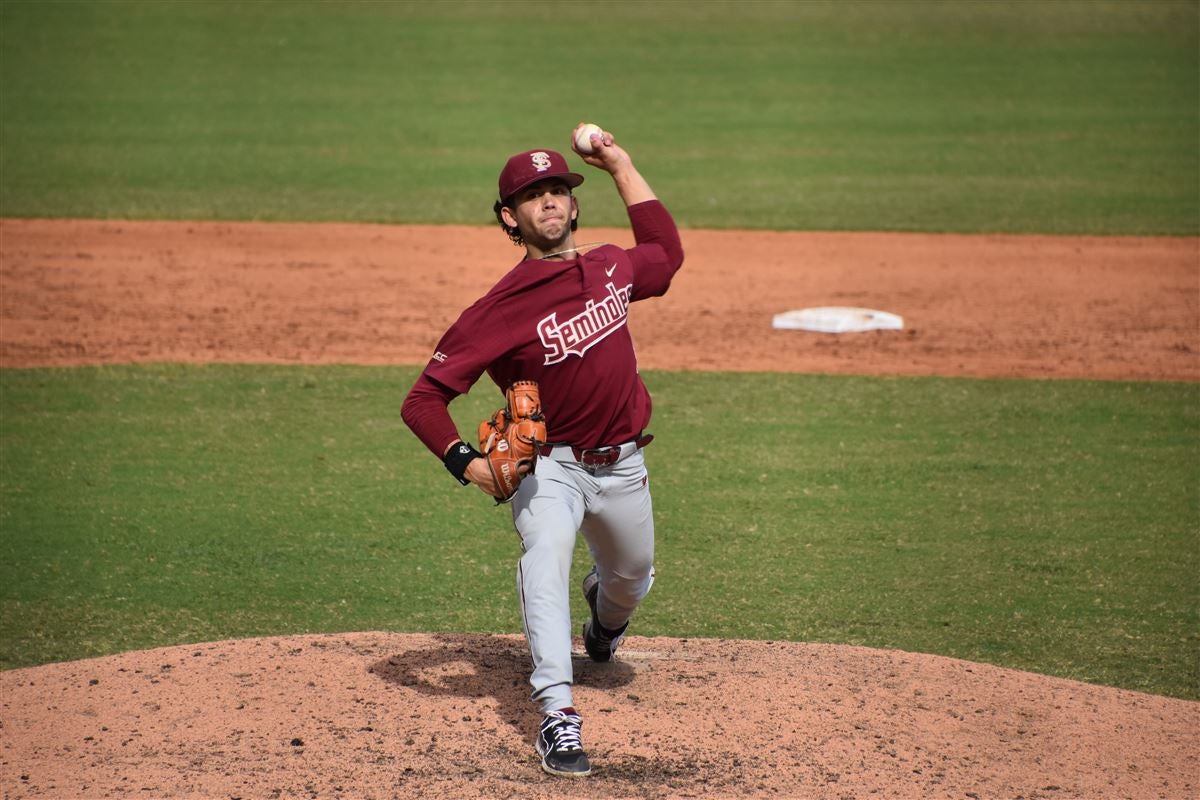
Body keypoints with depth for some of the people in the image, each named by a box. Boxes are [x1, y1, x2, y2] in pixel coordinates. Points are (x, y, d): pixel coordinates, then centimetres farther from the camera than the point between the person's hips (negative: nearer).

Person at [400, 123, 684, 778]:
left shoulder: (612, 266, -2)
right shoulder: (503, 307, -19)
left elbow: (666, 253, 23)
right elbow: (423, 399, -19)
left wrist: (623, 168, 15)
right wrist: (466, 462, -36)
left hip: (621, 465, 5)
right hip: (548, 465, -5)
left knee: (633, 577, 21)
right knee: (546, 552, -33)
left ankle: (603, 618, 62)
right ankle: (557, 715, -39)